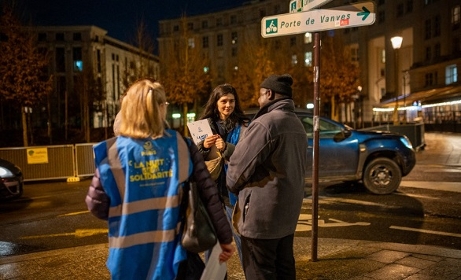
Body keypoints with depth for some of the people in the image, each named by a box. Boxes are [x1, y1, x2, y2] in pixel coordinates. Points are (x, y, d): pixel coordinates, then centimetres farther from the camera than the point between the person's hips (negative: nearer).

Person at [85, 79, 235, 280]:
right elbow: (209, 195, -8)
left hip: (130, 257, 0)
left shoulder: (113, 152, -10)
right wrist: (224, 238, 2)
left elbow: (96, 205, -7)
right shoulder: (182, 147, -8)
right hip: (172, 253, 1)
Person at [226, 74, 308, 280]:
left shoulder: (265, 123, -18)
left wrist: (232, 186, 2)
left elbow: (239, 164, -16)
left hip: (262, 212, -9)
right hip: (288, 209, 9)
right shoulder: (297, 125, 10)